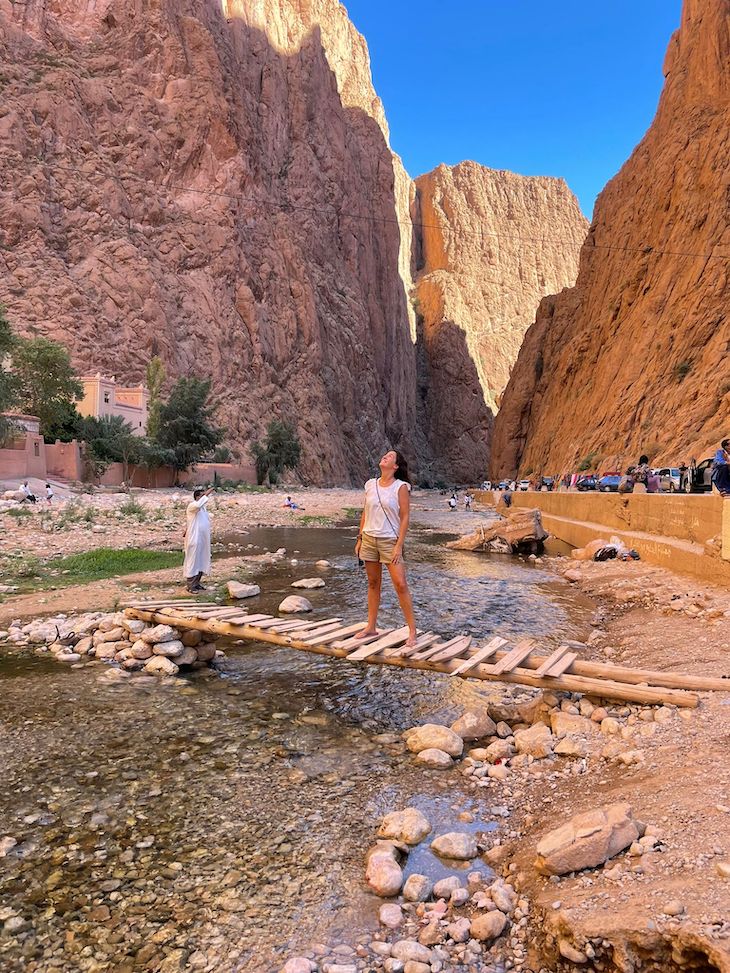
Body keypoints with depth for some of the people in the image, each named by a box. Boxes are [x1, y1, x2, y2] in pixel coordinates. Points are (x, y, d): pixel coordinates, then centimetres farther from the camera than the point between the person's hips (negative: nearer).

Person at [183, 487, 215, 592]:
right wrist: (206, 495, -31)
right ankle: (190, 585, 6)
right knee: (193, 562, -2)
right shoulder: (192, 506, -14)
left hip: (203, 540, 9)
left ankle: (196, 583, 25)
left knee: (201, 562, 14)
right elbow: (197, 505, -38)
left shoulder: (202, 507, 13)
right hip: (194, 540, -9)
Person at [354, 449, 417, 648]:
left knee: (400, 584, -8)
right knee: (373, 584, 12)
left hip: (390, 540, -5)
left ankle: (412, 631, -1)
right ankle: (371, 627, 22)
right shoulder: (370, 485, 8)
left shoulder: (401, 487, -6)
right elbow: (365, 514, 13)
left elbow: (405, 517, -9)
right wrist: (360, 539, 9)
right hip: (369, 539, 5)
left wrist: (399, 545, -14)